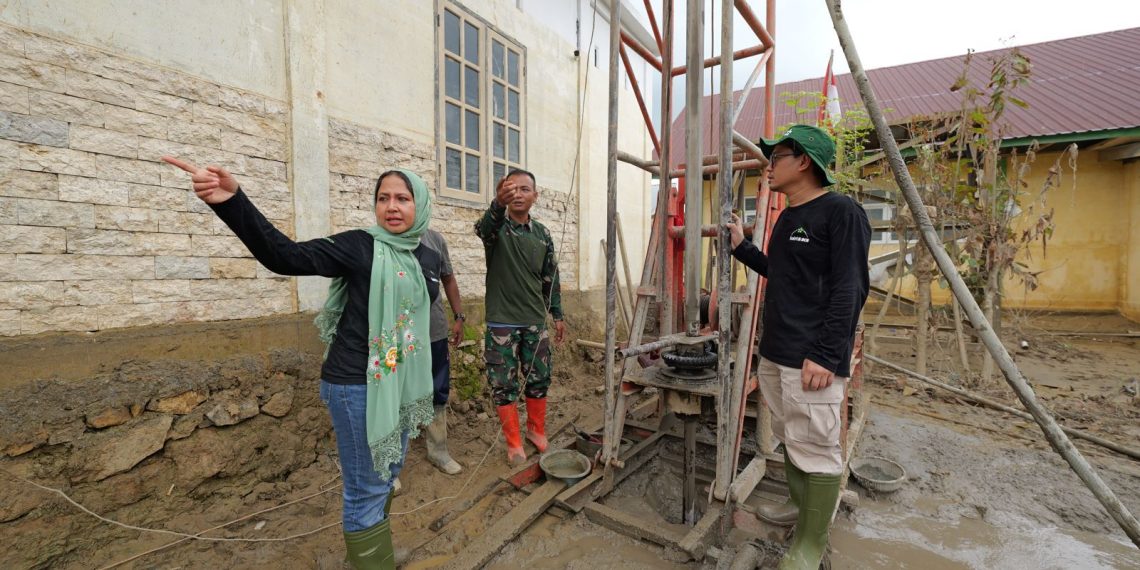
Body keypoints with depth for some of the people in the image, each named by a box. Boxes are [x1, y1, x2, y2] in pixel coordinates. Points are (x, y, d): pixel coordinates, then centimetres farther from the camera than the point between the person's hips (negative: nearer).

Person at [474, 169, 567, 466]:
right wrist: (499, 203, -54)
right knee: (503, 384, 5)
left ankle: (536, 430, 35)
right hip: (502, 323, -3)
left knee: (539, 380, 12)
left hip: (535, 321, 4)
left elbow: (551, 278, 12)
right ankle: (514, 443, 23)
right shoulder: (496, 227, -6)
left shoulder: (542, 234, 7)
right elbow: (483, 227, -33)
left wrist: (557, 315, 10)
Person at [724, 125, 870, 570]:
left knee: (815, 448, 1)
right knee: (789, 439, 20)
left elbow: (849, 290, -16)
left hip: (812, 358, -9)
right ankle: (800, 505, 38)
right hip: (774, 353, 9)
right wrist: (741, 246, 17)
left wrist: (825, 355, -20)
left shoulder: (841, 212, -9)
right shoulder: (787, 218, 16)